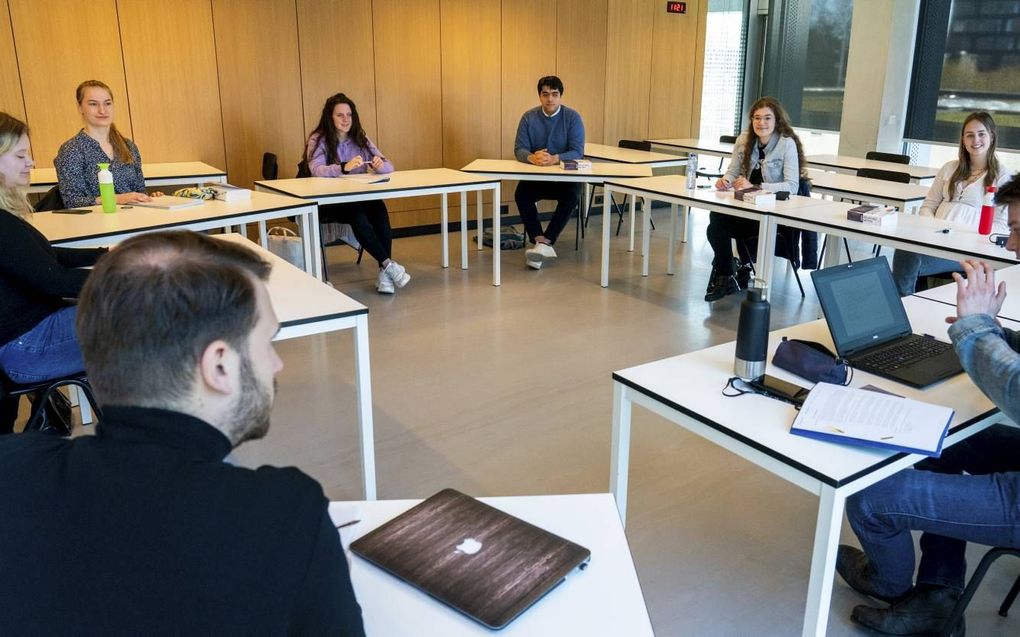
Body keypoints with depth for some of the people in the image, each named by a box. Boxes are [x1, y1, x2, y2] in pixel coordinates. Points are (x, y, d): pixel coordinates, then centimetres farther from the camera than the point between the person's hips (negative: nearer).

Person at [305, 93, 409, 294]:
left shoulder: (361, 139, 11)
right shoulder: (318, 140, -2)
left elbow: (389, 166, 5)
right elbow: (316, 170, -22)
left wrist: (380, 165, -20)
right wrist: (344, 168, -40)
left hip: (360, 197, 4)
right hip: (328, 201, -3)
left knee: (379, 208, -30)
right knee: (357, 214, -36)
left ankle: (384, 274, -32)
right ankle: (388, 264, -32)